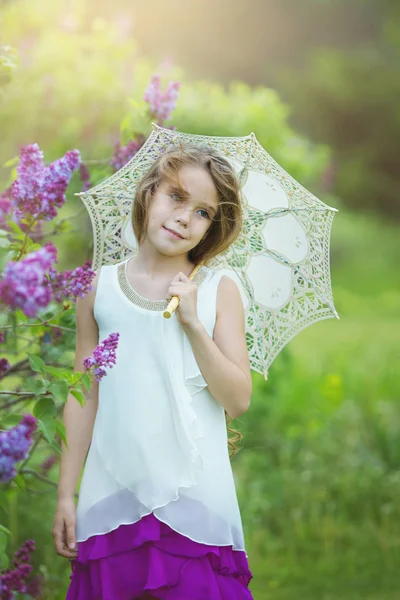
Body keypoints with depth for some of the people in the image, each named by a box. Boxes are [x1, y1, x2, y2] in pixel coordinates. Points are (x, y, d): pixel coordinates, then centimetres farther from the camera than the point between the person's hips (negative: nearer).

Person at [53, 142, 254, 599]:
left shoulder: (219, 290, 4)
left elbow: (238, 401, -1)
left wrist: (193, 323, -11)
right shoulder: (100, 287, 6)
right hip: (113, 491, 1)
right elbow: (83, 395, 8)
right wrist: (66, 493, 7)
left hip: (194, 494, 0)